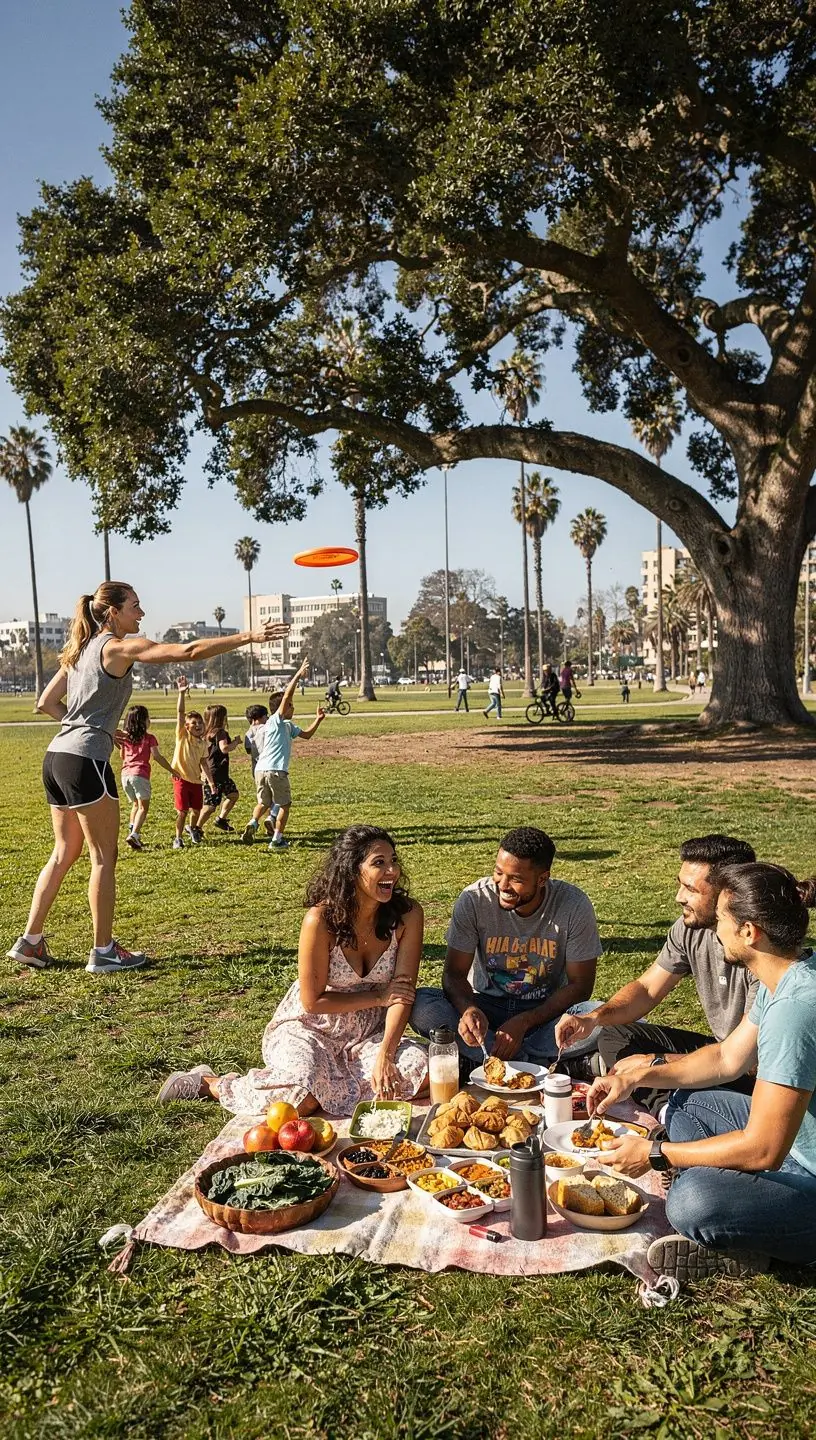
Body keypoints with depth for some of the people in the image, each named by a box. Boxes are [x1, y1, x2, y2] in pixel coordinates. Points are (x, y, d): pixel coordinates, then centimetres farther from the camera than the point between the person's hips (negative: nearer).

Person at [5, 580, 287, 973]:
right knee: (104, 856, 1)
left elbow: (45, 703, 20)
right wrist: (248, 637, -17)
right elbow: (187, 651, -17)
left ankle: (30, 942, 22)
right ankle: (104, 952, 9)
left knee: (65, 852, 17)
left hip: (56, 756, 9)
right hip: (85, 760, -9)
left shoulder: (81, 650, 18)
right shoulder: (119, 647, -7)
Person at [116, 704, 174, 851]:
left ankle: (132, 829, 12)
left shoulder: (124, 737, 13)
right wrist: (172, 770, 1)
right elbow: (157, 757, -6)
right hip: (140, 774, -6)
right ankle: (134, 835, -21)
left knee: (135, 804, 22)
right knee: (143, 807, -5)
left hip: (125, 774, 6)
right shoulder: (149, 738, -3)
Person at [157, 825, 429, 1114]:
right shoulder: (321, 920, -25)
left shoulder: (407, 915, -15)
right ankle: (208, 1083, 0)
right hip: (310, 1026, -4)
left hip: (368, 1032, 4)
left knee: (422, 1074, -20)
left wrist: (384, 1057, -26)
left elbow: (403, 993, -15)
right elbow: (313, 1001, -17)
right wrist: (378, 997, -15)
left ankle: (331, 1072, 6)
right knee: (303, 1100, -28)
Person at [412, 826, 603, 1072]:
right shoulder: (474, 899, -15)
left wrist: (524, 1022, -23)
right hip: (487, 1005, 1)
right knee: (420, 1006, -28)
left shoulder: (575, 906, -16)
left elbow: (579, 986, -12)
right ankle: (547, 1064, -26)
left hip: (547, 1010, -1)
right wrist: (468, 1008, -35)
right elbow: (454, 973, -11)